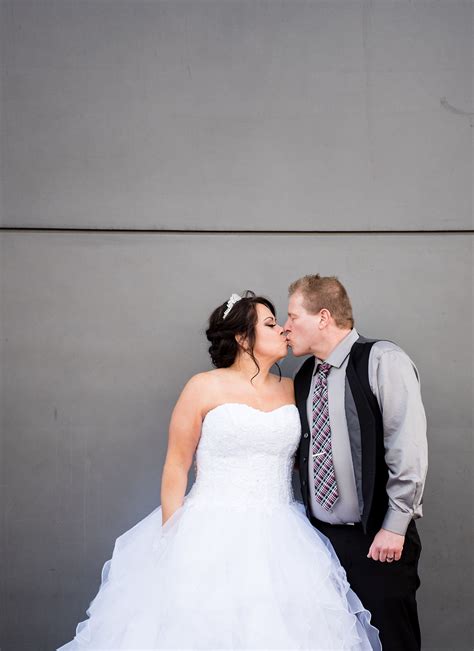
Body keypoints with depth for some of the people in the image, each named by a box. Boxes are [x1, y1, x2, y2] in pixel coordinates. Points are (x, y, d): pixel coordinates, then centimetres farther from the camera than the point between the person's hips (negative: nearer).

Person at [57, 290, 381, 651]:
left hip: (279, 542, 4)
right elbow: (176, 469, -2)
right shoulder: (204, 387, -4)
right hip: (212, 538, -3)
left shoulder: (292, 390, 8)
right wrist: (171, 542, -5)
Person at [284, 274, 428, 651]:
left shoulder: (382, 361, -11)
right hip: (319, 533, 6)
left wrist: (394, 527, -15)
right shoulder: (306, 375, 8)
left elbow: (408, 447, -16)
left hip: (378, 538, -6)